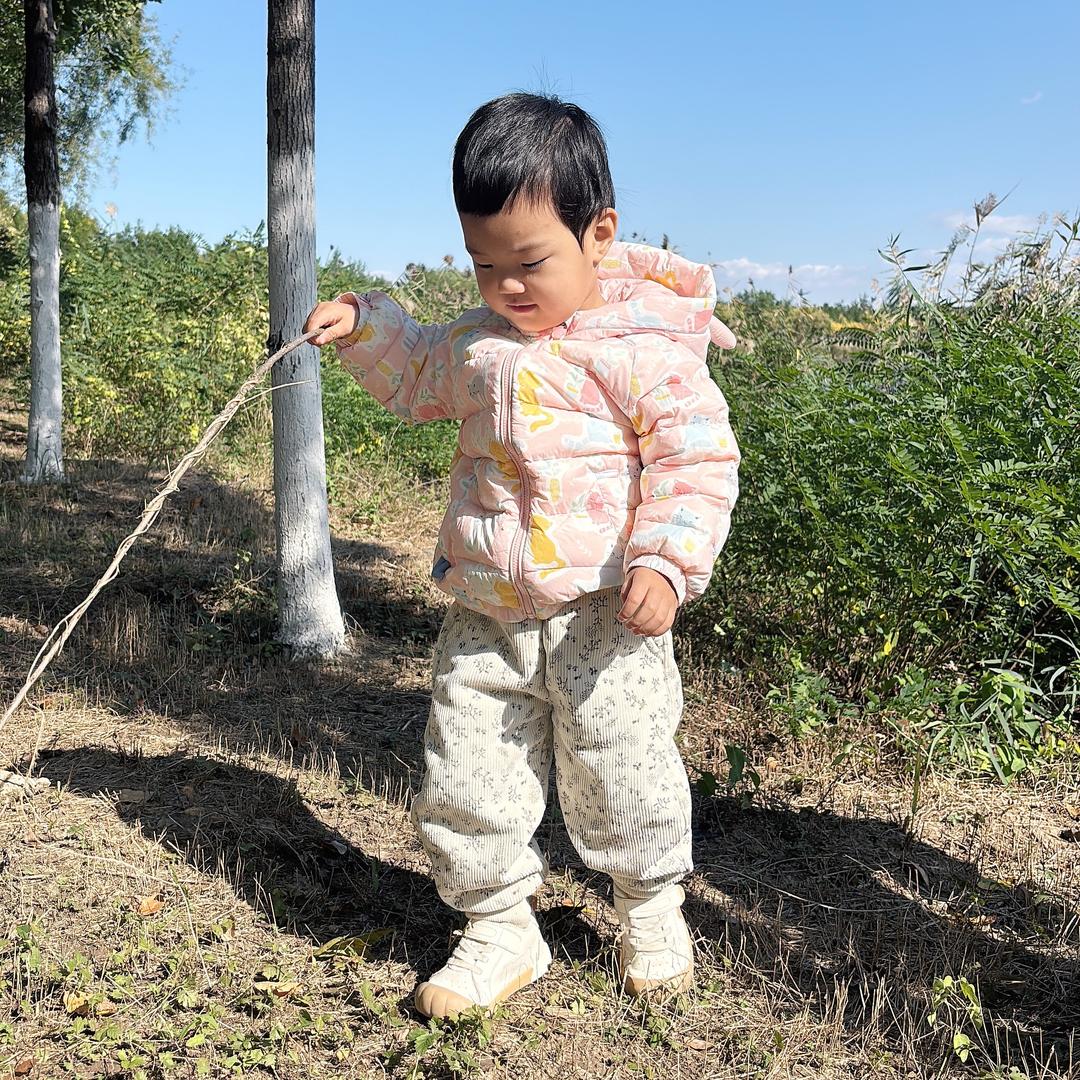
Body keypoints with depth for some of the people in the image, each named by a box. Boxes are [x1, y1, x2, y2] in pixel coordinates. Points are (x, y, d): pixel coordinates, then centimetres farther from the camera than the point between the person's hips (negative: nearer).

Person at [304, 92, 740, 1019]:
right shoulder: (482, 340, 9)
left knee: (618, 769, 6)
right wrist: (365, 326, 14)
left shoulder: (646, 345, -10)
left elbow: (699, 458, -12)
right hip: (486, 611, 6)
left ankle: (653, 911, 34)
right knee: (468, 775, 7)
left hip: (601, 611, -5)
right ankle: (500, 928, 27)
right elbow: (417, 377, 29)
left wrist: (666, 563, -21)